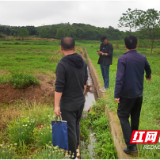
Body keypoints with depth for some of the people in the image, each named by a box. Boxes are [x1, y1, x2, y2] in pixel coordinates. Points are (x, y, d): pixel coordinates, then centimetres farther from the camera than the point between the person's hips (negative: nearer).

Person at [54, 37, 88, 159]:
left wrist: (56, 105, -15)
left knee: (70, 129, 5)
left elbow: (59, 87, -20)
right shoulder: (82, 62, 2)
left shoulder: (62, 64, -19)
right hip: (80, 101, 7)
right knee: (76, 125, 23)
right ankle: (76, 147, 39)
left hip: (68, 103, -7)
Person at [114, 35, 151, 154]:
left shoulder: (123, 59, -15)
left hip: (127, 94, -5)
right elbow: (148, 69, 23)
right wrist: (148, 76, 45)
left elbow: (119, 78, -21)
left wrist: (117, 94, -17)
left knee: (123, 116, 4)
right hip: (139, 94, 6)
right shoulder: (143, 58, 2)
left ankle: (131, 145, -5)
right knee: (135, 117, 18)